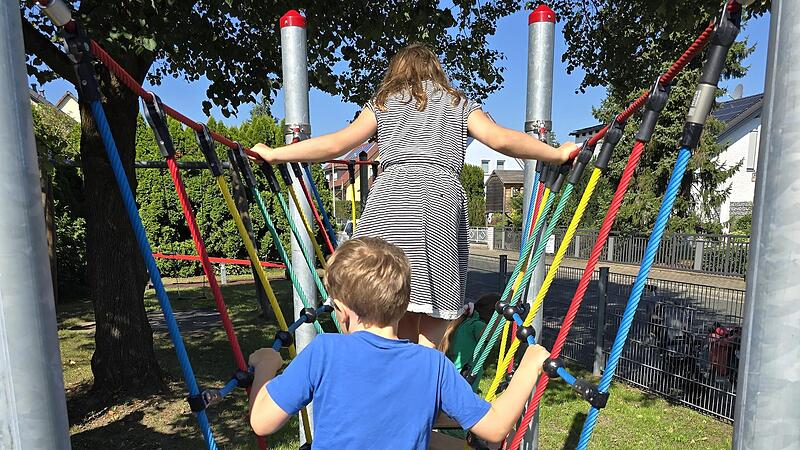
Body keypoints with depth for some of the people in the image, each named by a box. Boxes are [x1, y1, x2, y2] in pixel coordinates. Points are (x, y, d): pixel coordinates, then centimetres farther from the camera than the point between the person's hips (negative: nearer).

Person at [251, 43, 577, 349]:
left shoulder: (383, 102, 24)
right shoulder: (459, 103, 25)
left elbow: (336, 144, 14)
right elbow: (503, 140, 12)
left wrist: (273, 154, 24)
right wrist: (559, 154, 25)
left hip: (391, 195, 0)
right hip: (444, 199, 1)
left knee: (397, 326, 0)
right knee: (430, 334, 3)